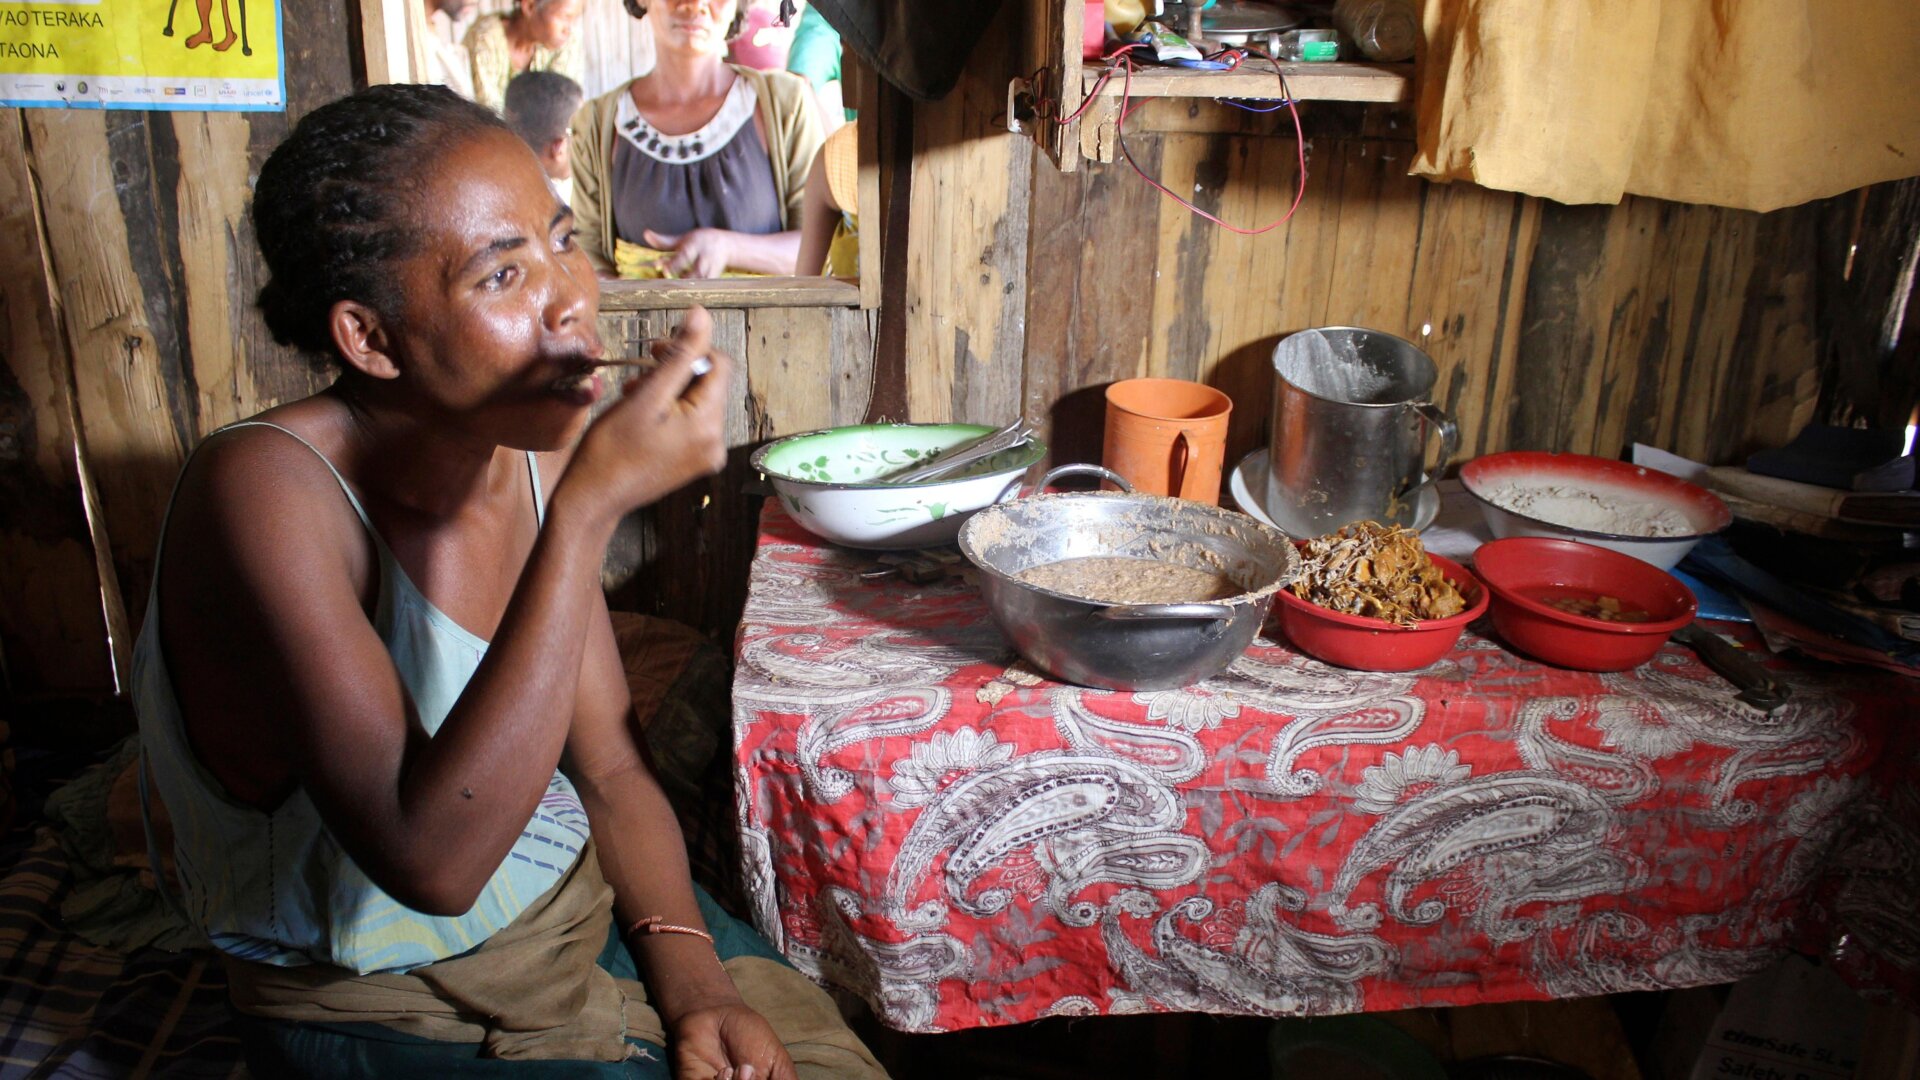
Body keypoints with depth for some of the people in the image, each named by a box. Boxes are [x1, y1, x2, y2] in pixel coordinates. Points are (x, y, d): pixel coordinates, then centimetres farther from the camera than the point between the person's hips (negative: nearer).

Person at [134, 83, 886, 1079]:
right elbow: (432, 859, -34)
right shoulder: (266, 486, -24)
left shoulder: (530, 456, -4)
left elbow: (610, 769, 3)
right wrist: (588, 511, -36)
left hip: (583, 906, 5)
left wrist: (689, 973, -11)